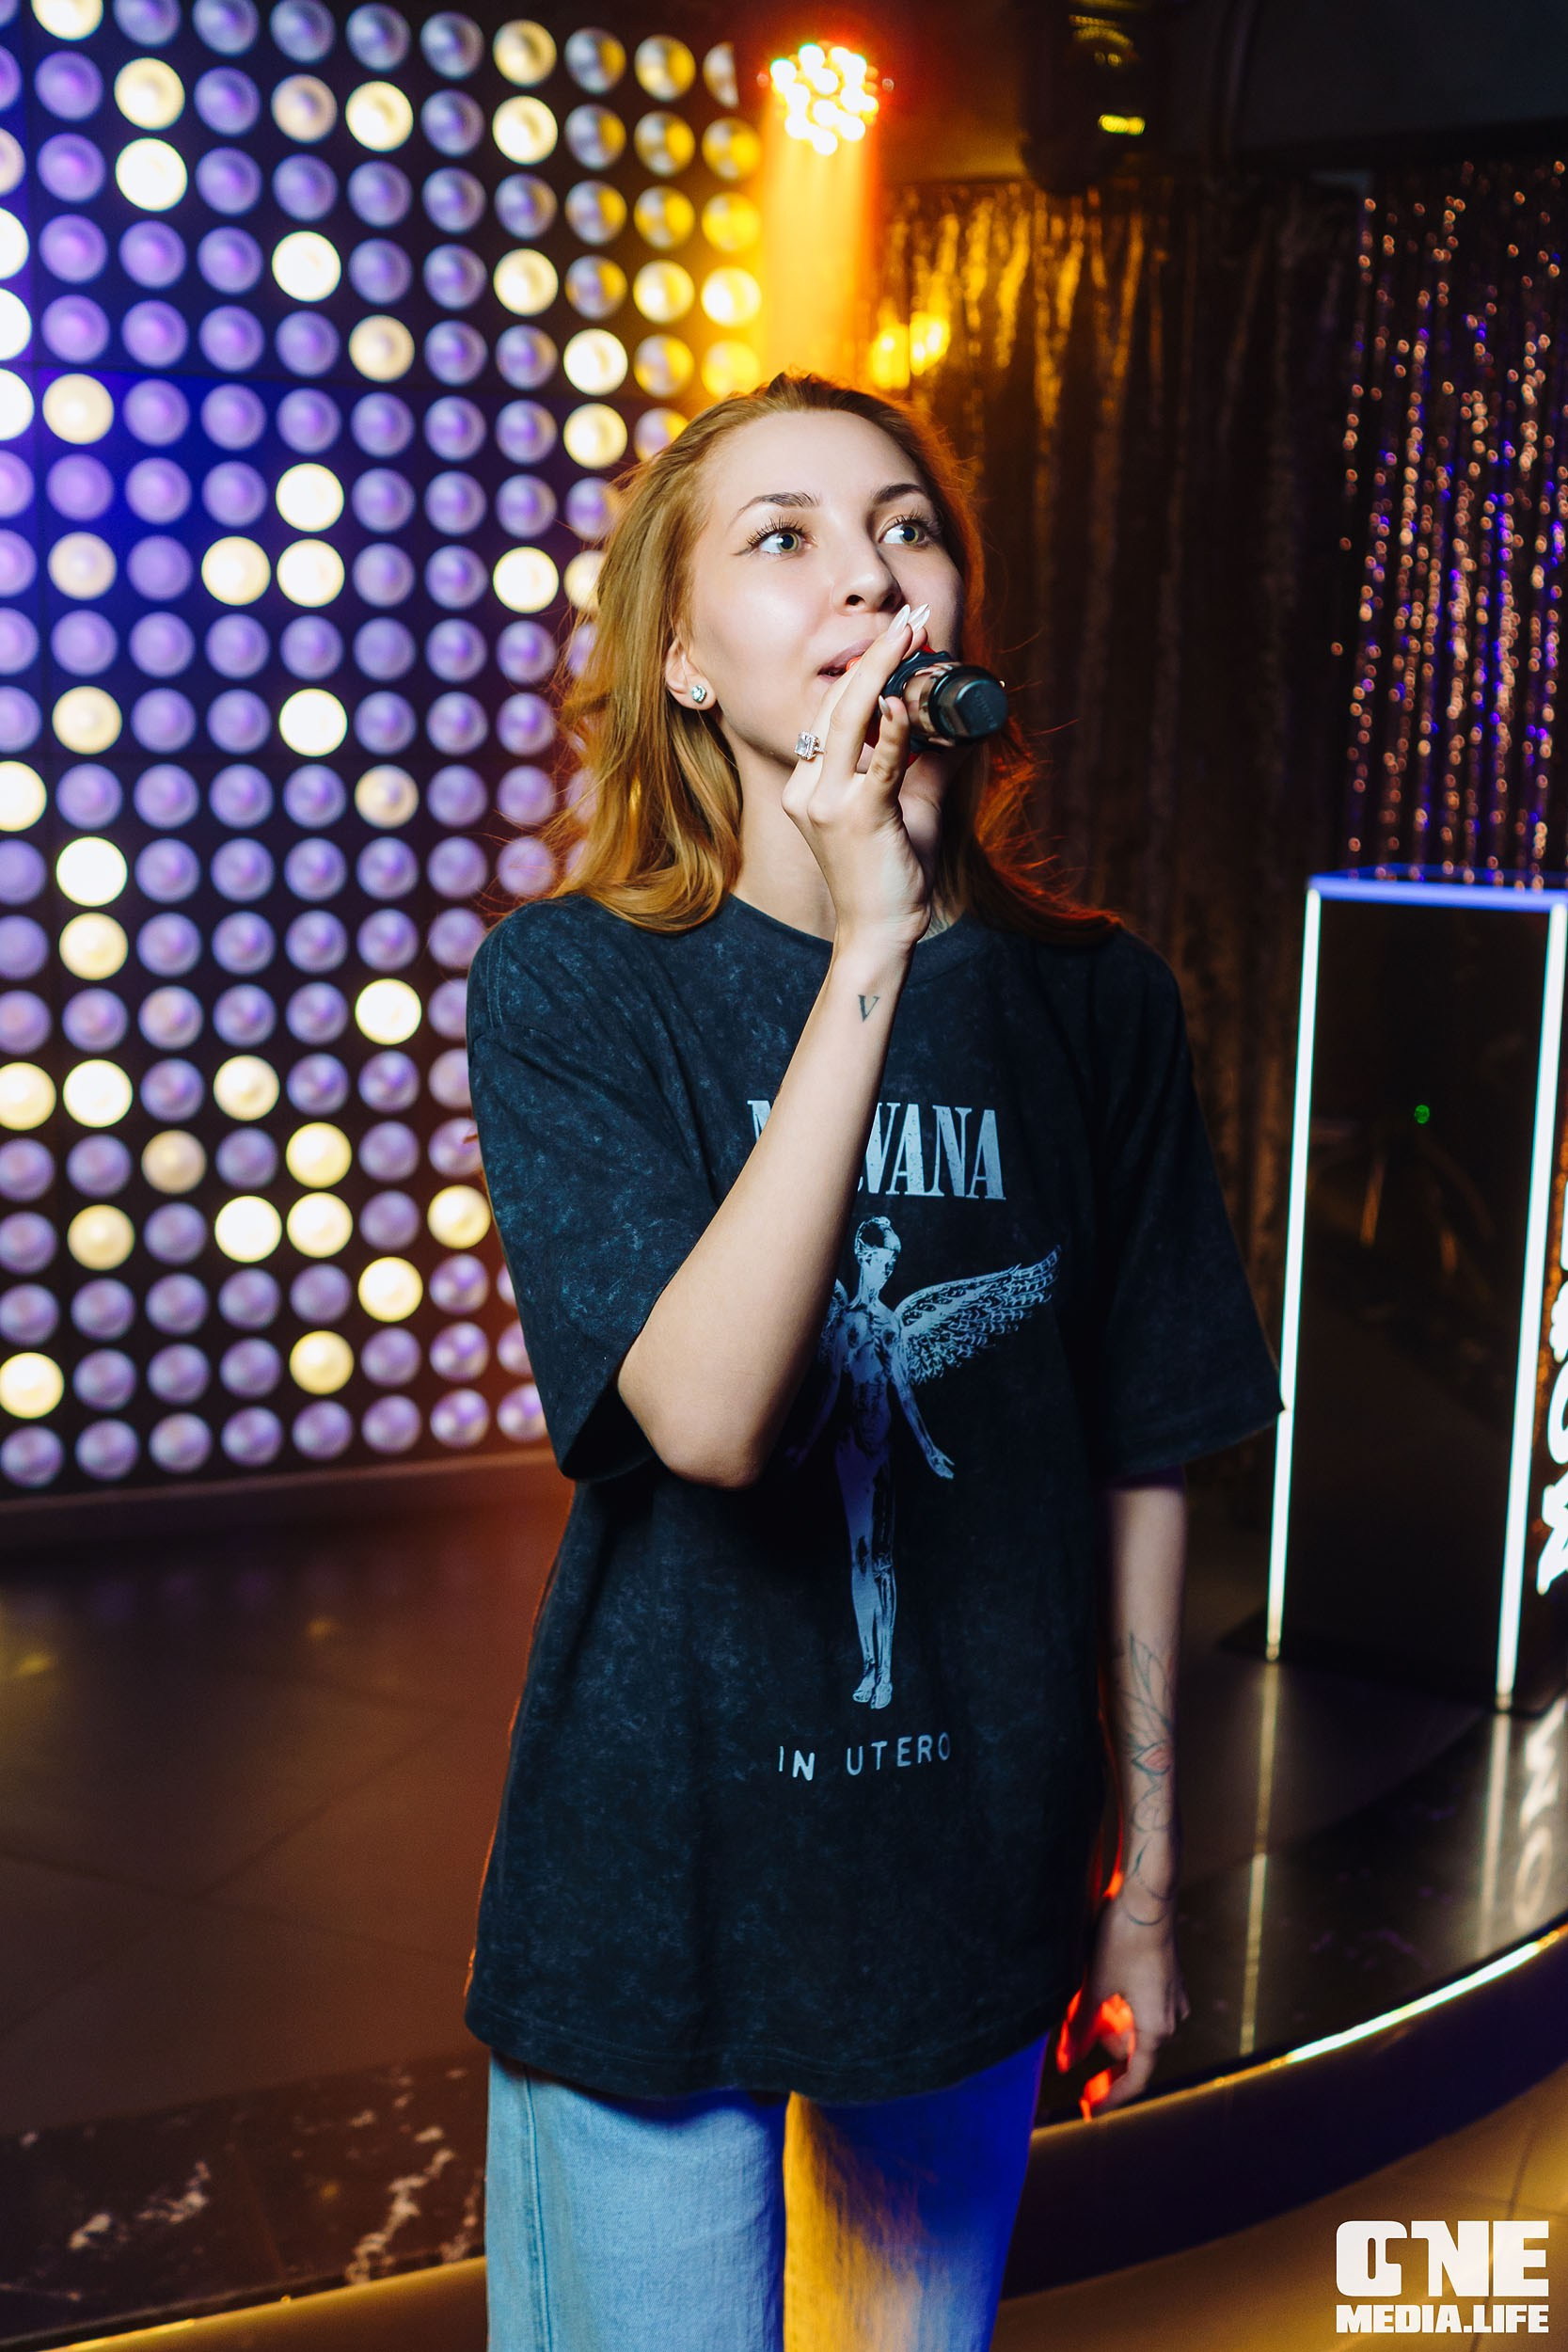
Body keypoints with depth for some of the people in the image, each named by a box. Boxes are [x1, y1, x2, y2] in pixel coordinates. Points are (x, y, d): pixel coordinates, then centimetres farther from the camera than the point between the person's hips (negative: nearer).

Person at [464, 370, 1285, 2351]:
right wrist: (869, 947, -29)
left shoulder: (1094, 1000, -4)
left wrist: (1144, 1877, 8)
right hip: (656, 1883, -2)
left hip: (973, 1881, 3)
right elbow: (707, 1417, -26)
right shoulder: (571, 984, -12)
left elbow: (1139, 1461, 2)